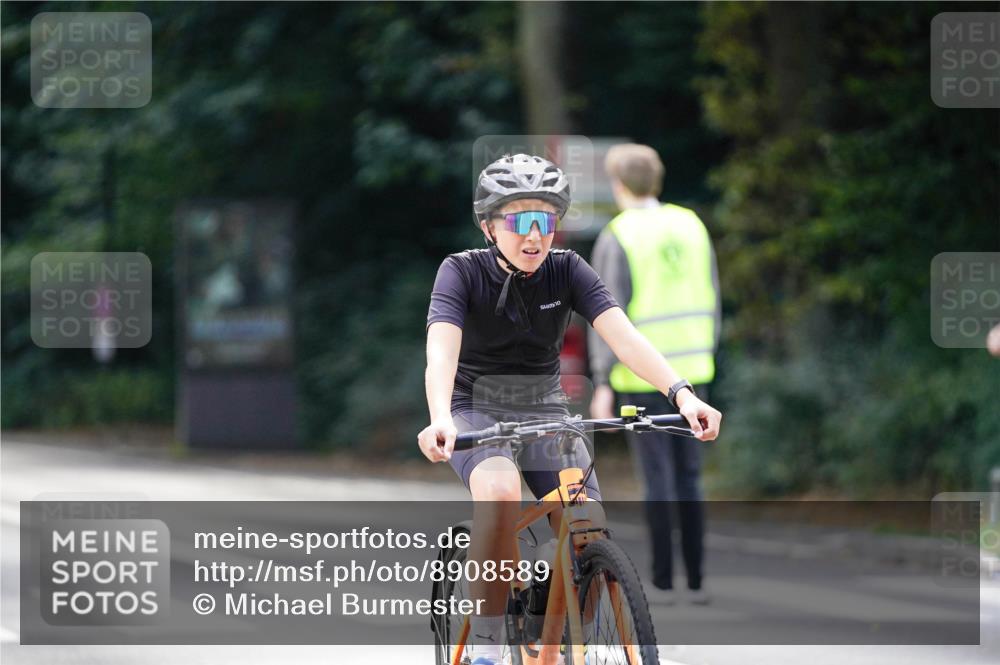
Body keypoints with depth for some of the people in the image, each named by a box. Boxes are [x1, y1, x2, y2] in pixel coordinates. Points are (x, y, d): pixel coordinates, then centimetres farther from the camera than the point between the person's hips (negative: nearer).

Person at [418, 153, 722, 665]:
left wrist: (681, 393, -38)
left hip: (544, 410, 3)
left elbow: (621, 333, -21)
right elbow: (441, 347, -31)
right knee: (500, 492, -36)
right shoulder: (462, 271, -15)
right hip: (476, 409, -3)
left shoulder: (566, 270, -8)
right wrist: (440, 419, -51)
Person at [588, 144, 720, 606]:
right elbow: (709, 302, 9)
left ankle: (663, 581, 2)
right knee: (687, 476, 11)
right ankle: (696, 579, 8)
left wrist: (602, 385, -14)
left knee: (657, 477, 0)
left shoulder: (615, 239, -12)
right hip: (689, 368, 5)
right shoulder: (691, 226, 5)